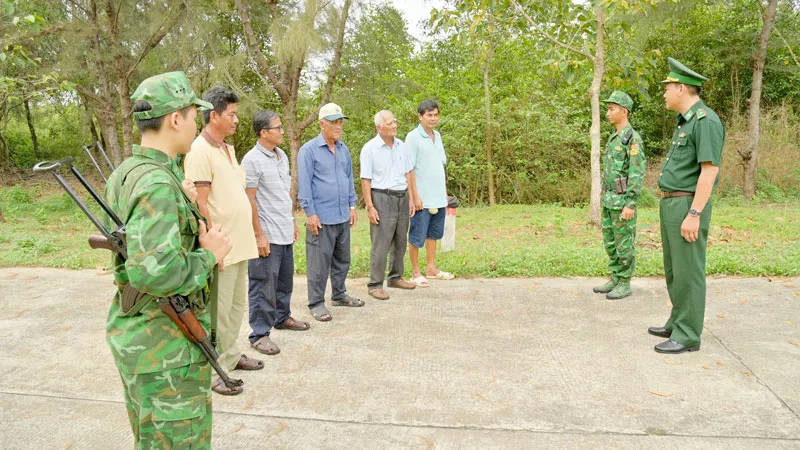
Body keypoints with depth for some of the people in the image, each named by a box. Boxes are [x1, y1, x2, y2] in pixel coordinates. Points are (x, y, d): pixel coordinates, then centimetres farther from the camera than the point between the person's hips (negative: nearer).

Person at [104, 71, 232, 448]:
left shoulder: (124, 174, 6)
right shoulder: (157, 184, -25)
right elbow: (156, 273, -35)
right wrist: (209, 255, -19)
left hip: (133, 332, 9)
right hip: (166, 345, -9)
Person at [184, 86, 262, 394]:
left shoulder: (227, 149, 14)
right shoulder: (200, 151, -15)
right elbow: (199, 204, -19)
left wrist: (246, 238, 17)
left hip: (239, 244, 9)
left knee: (237, 305, 19)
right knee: (219, 311, 1)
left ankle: (231, 355, 34)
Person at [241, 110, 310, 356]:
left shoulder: (282, 156, 12)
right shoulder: (252, 160, -13)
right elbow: (249, 201, -15)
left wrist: (292, 222, 20)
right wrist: (259, 235, -16)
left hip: (285, 233, 8)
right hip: (267, 235, -8)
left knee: (285, 280, 19)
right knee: (263, 286, -1)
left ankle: (282, 317, 36)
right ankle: (259, 334, 9)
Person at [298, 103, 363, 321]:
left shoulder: (343, 149, 12)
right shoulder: (309, 150, -7)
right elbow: (304, 184, -9)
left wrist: (352, 206, 15)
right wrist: (310, 213, -13)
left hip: (343, 216, 7)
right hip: (321, 218, -7)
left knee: (342, 259, 16)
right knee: (319, 262, -1)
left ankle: (339, 294, 32)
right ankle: (316, 303, 11)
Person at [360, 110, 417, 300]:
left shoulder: (401, 146, 9)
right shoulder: (370, 148, -7)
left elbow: (408, 174, 12)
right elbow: (365, 180, -9)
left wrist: (411, 200, 8)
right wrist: (370, 207, -14)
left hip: (402, 198, 6)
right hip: (382, 198, -6)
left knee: (400, 242, 13)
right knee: (381, 244, -6)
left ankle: (396, 277, 28)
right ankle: (375, 285, 3)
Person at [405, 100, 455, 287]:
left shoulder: (437, 136, 12)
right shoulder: (413, 137, -10)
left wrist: (445, 191, 16)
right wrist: (415, 196, -17)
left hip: (438, 197, 8)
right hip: (422, 198, -8)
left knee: (434, 234, 16)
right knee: (417, 237, 1)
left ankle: (431, 268, 28)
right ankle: (416, 272, 12)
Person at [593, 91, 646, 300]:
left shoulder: (633, 138, -14)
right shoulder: (614, 138, 16)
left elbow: (638, 174, -19)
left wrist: (630, 204, -23)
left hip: (624, 200, -9)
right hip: (610, 199, 9)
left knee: (624, 243, -2)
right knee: (610, 241, 11)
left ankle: (625, 284, 7)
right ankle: (616, 280, 20)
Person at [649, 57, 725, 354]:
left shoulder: (706, 121, -15)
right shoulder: (685, 122, 17)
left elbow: (710, 170, -21)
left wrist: (694, 215, -24)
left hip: (688, 207, -10)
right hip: (671, 205, 10)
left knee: (688, 272, -4)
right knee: (674, 269, 16)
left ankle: (688, 336, 5)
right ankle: (678, 324, 27)